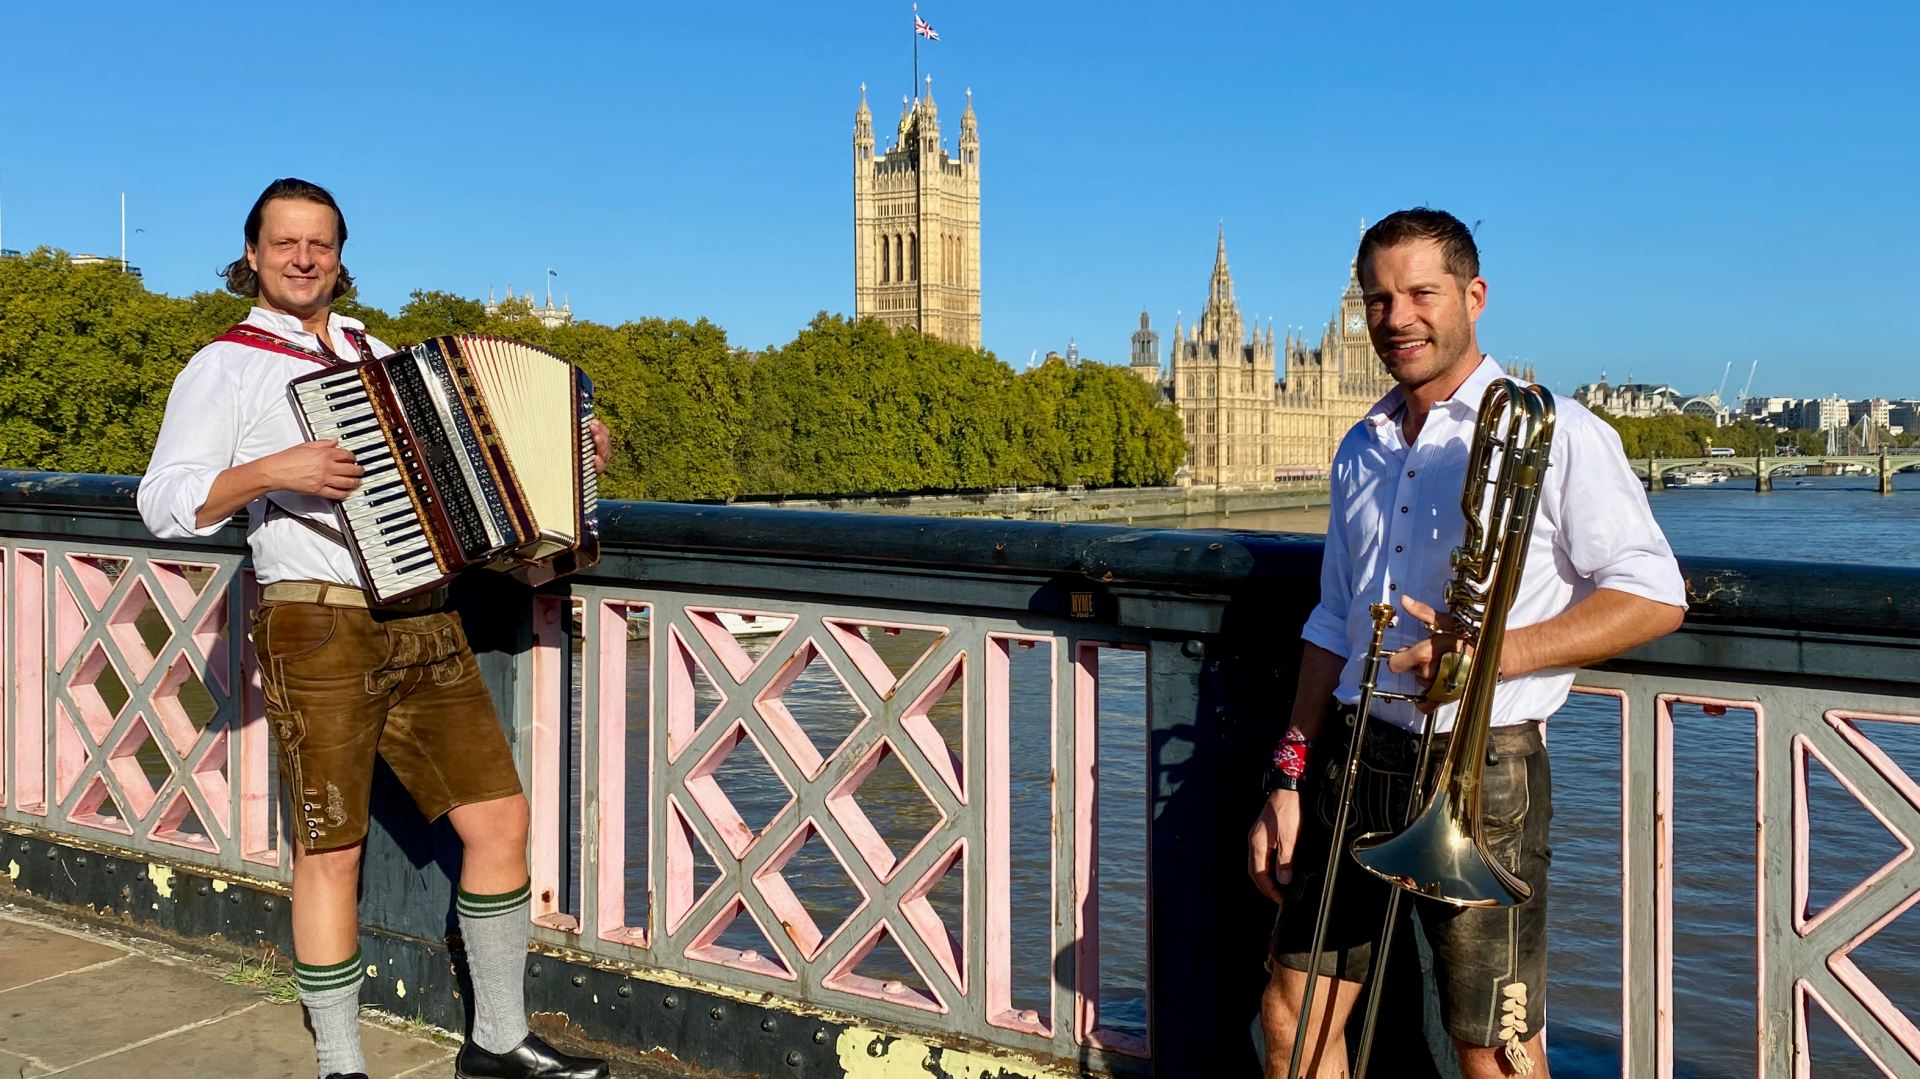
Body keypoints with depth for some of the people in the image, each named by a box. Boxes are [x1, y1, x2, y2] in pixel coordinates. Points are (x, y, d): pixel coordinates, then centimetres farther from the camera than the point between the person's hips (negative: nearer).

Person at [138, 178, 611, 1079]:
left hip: (424, 624, 6)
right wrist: (271, 471, -22)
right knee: (330, 851, 1)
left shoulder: (372, 352, 20)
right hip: (319, 631, -6)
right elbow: (163, 503, -7)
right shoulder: (226, 365, 1)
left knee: (499, 817, 5)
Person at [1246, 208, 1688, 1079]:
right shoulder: (1362, 450, 14)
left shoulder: (1551, 432, -5)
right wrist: (1290, 779, 12)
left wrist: (1500, 652, -21)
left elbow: (1654, 595, -8)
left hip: (1480, 772, -5)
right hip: (1355, 761, 6)